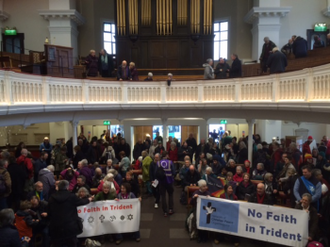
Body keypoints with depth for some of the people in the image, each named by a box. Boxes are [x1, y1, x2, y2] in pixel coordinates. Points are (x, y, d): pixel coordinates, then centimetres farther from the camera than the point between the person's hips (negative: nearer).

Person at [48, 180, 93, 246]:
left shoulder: (52, 197, 2)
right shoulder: (71, 196, -5)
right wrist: (89, 199, 32)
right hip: (70, 226, -2)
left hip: (55, 227, 2)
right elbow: (80, 202, 13)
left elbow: (49, 212, 6)